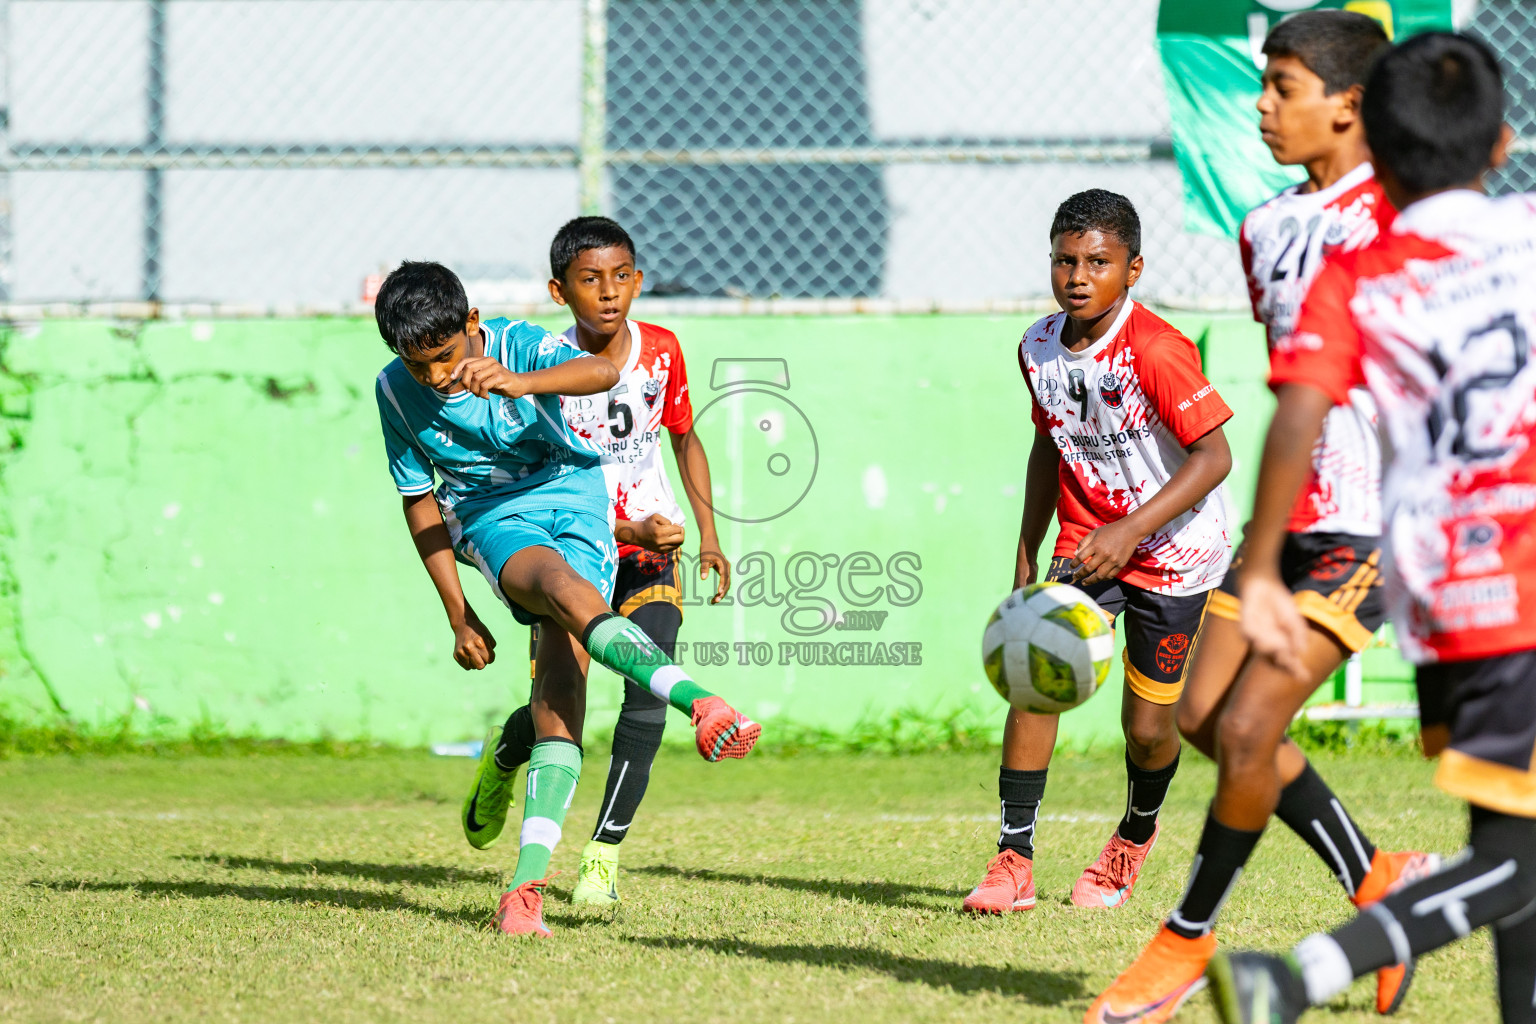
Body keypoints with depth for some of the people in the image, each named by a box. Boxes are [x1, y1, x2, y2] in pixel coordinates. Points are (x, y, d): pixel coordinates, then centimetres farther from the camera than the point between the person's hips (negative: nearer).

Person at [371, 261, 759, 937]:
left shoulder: (519, 346, -12)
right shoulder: (396, 393, -2)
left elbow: (601, 373, -33)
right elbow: (420, 501, 9)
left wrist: (522, 383, -53)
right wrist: (458, 614, 6)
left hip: (574, 499, -1)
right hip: (492, 519, 1)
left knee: (561, 684, -17)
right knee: (569, 591, -35)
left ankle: (528, 882, -22)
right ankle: (697, 699, -54)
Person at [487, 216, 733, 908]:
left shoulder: (661, 351, -4)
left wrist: (709, 537, 8)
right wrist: (629, 531, -30)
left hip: (653, 549, 2)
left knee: (649, 692, -17)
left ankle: (603, 855, -10)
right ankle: (503, 761, 31)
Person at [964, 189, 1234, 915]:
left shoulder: (1156, 351, -24)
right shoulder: (1039, 349, -4)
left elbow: (1213, 457, -24)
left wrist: (1128, 533, -30)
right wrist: (1026, 553, 13)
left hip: (1174, 550, -4)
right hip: (1085, 542, 4)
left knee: (1148, 727, 3)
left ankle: (1136, 834, 36)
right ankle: (1014, 861, -12)